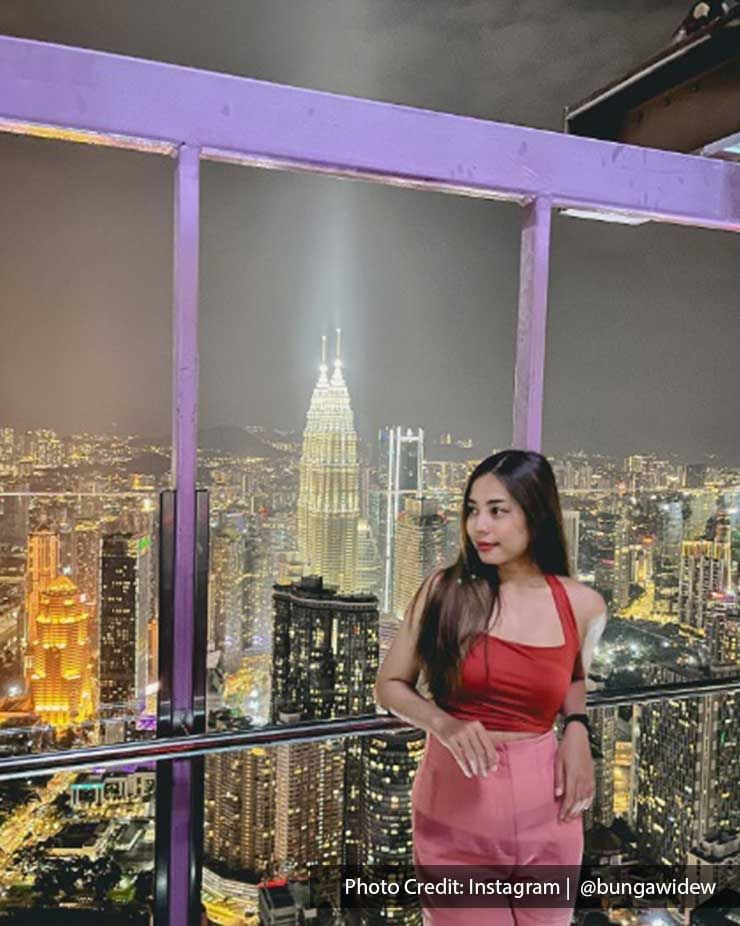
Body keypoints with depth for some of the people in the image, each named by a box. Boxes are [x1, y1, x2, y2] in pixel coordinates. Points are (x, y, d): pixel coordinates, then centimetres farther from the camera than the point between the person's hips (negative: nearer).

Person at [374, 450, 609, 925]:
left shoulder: (583, 605, -5)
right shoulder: (444, 588, -11)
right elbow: (390, 685, -2)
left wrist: (577, 727, -3)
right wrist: (443, 724, -20)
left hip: (543, 811, 2)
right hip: (454, 806, -2)